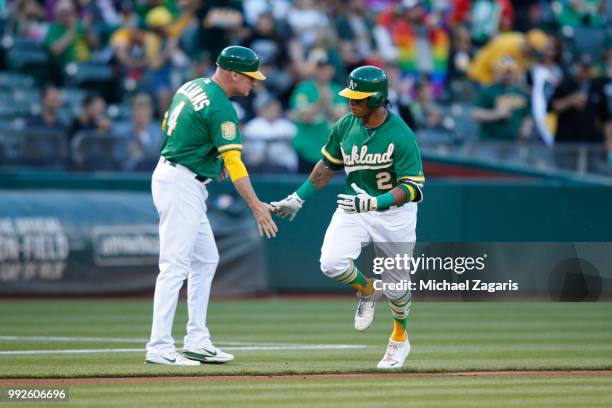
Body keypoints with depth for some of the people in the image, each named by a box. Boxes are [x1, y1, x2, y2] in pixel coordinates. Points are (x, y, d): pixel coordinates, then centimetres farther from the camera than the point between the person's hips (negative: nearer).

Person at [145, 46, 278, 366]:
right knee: (175, 265, -10)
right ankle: (159, 348, -11)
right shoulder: (221, 108, -18)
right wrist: (256, 206, -23)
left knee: (205, 260, 14)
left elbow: (167, 125, 20)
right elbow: (233, 161, -22)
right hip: (182, 185, -10)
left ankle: (197, 341, 14)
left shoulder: (191, 87, 10)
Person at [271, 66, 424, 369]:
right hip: (354, 208, 4)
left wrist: (374, 202, -38)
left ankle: (400, 340, 37)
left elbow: (412, 188, -25)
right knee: (332, 263, -20)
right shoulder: (345, 126, -5)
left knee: (395, 283, 8)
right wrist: (298, 198, 12)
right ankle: (366, 290, 14)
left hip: (394, 211, -4)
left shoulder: (401, 136, -22)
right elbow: (329, 165, 12)